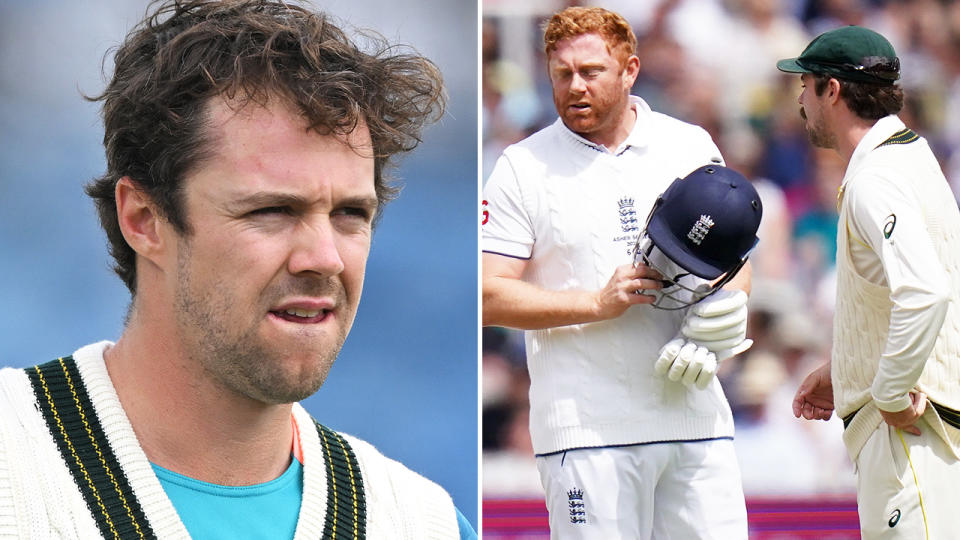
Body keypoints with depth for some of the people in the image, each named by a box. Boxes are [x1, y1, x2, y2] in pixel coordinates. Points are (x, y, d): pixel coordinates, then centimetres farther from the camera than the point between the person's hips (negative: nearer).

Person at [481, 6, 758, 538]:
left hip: (696, 415, 3)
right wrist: (599, 302, -14)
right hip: (587, 428, -3)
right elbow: (489, 296, -3)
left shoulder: (692, 147, 11)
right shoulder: (522, 168, 2)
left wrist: (706, 336, -5)